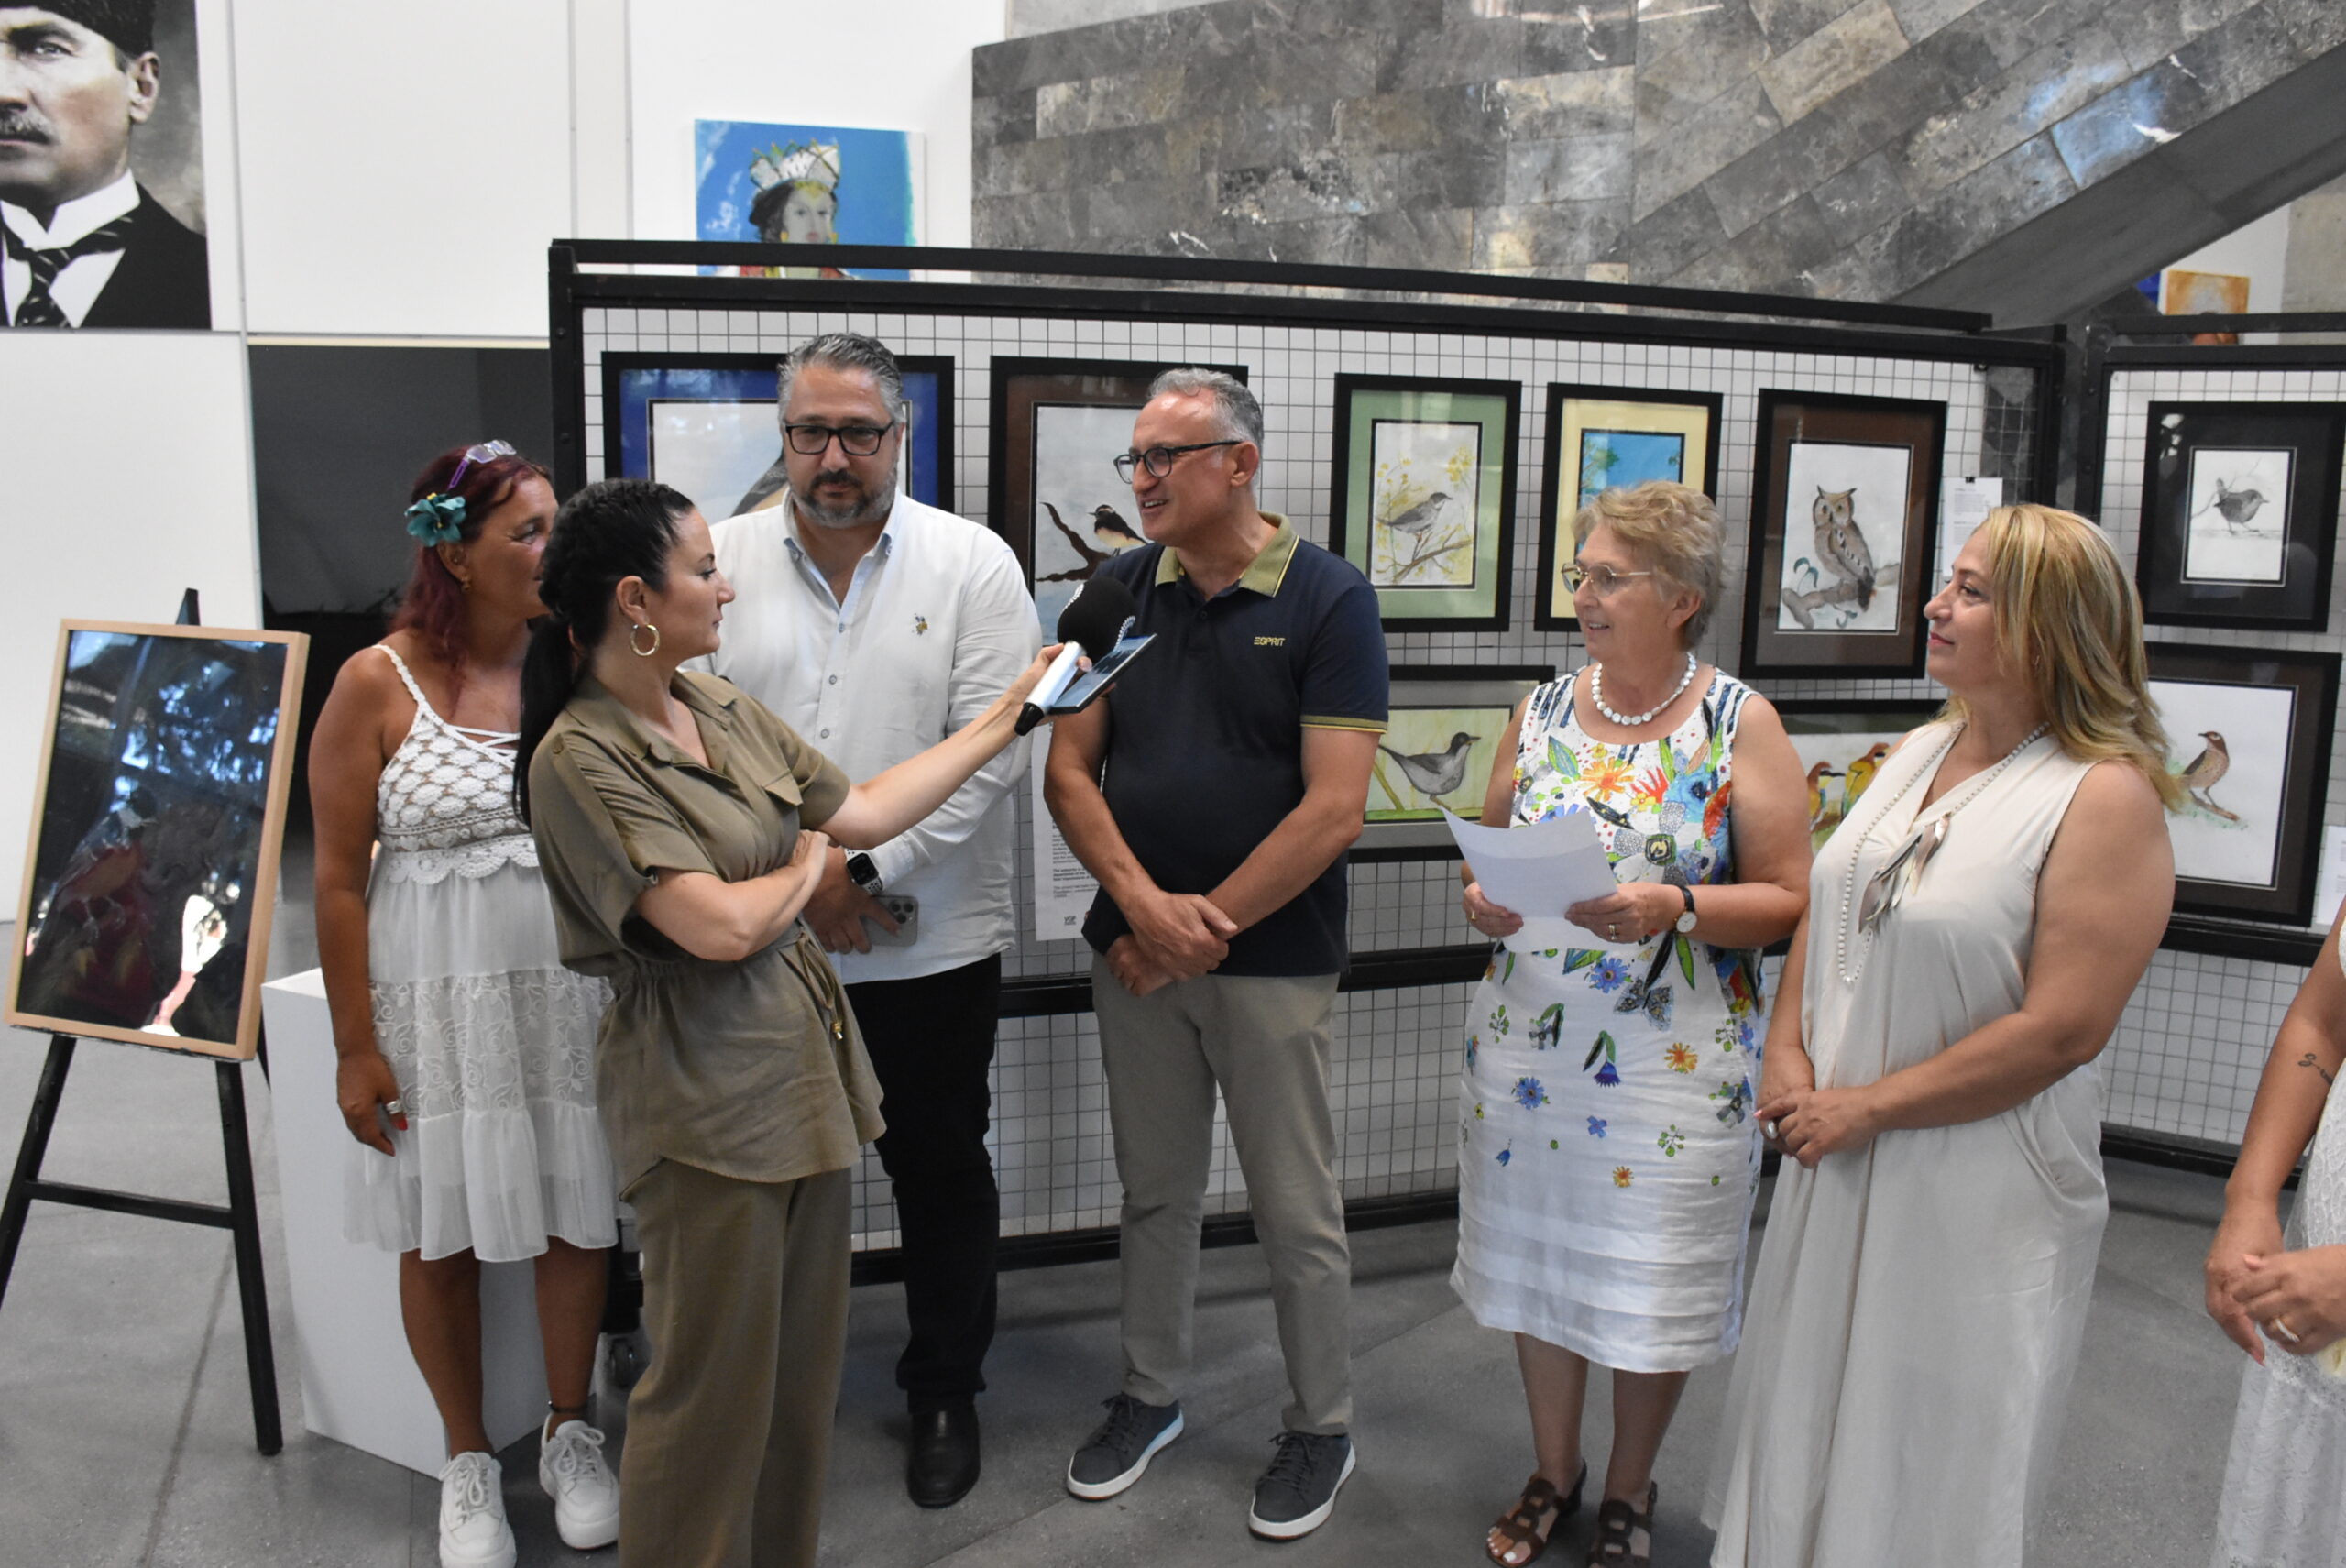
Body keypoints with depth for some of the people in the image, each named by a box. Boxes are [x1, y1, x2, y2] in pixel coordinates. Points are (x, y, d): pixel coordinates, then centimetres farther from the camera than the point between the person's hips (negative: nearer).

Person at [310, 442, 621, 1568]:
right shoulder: (378, 684, -8)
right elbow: (339, 878, -6)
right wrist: (354, 1045, -6)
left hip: (572, 989, 2)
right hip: (436, 998, -2)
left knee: (577, 1217, 11)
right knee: (440, 1234, 10)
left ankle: (570, 1433, 34)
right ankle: (468, 1463, 32)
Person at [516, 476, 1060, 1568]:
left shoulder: (720, 707, 7)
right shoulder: (580, 759, -17)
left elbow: (863, 812, 11)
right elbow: (720, 924, -23)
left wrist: (1003, 719, 13)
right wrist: (804, 871, -3)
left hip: (804, 1067, 8)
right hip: (707, 1099, -8)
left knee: (803, 1373, 18)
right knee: (714, 1393, 5)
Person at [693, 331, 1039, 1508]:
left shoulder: (973, 564, -3)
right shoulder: (720, 558, 2)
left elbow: (989, 749, -10)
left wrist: (863, 867, -15)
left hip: (931, 947, -1)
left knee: (941, 1170, 12)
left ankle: (945, 1393, 33)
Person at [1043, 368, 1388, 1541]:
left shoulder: (1329, 599, -9)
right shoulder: (1119, 592, 3)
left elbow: (1334, 807, -15)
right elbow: (1068, 772, 1)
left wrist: (1204, 930, -14)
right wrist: (1145, 905, -14)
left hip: (1275, 958, -4)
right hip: (1134, 948, 4)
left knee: (1297, 1210, 8)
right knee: (1154, 1188, 17)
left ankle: (1321, 1425, 27)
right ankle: (1150, 1392, 36)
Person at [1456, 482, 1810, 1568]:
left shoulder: (1741, 725, -6)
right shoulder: (1541, 711, 5)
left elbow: (1789, 899, -8)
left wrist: (1673, 910, -23)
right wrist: (1482, 897, -9)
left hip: (1673, 1063, -3)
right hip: (1526, 1048, 4)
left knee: (1651, 1285, 9)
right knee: (1535, 1265, 14)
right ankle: (1552, 1475, 37)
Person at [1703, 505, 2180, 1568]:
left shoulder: (2106, 797, -17)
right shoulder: (1918, 753, 6)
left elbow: (2060, 1031, -22)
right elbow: (1823, 909, 13)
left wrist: (1868, 1105, -18)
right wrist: (1788, 1052, -2)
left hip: (1977, 1189, -6)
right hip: (1836, 1161, 7)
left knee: (1929, 1457, 11)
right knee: (1813, 1411, 21)